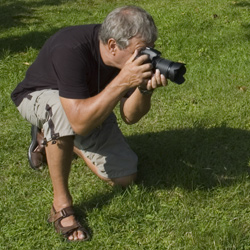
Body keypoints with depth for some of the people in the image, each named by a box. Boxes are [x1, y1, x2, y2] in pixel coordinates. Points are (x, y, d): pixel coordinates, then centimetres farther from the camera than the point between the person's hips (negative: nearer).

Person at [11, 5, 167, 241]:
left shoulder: (134, 54, -22)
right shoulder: (70, 50, -41)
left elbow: (130, 116, -18)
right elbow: (81, 122, -47)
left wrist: (144, 88, -38)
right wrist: (122, 81, -52)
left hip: (90, 104, 6)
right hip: (40, 97, -6)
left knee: (125, 177, 0)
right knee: (61, 110, -43)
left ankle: (52, 136, 21)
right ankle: (61, 205, -25)